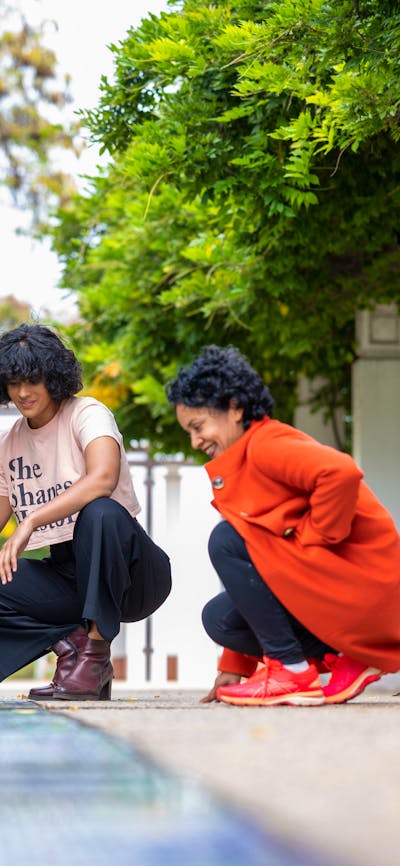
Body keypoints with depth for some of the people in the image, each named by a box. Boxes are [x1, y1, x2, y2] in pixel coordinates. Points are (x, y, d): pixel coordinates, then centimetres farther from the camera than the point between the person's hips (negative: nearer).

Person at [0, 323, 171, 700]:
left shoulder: (86, 413, -9)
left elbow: (103, 478, -30)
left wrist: (31, 521, -36)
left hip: (128, 573, -5)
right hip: (65, 573, 5)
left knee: (101, 512, -39)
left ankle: (95, 652, -27)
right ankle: (68, 646, -10)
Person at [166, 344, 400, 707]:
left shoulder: (266, 445, -12)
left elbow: (342, 472, -33)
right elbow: (249, 569, 20)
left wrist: (309, 539, -19)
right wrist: (234, 666, 18)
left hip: (361, 578, -10)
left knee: (226, 540, -16)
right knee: (219, 619, 5)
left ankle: (291, 670, -13)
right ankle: (342, 657, 5)